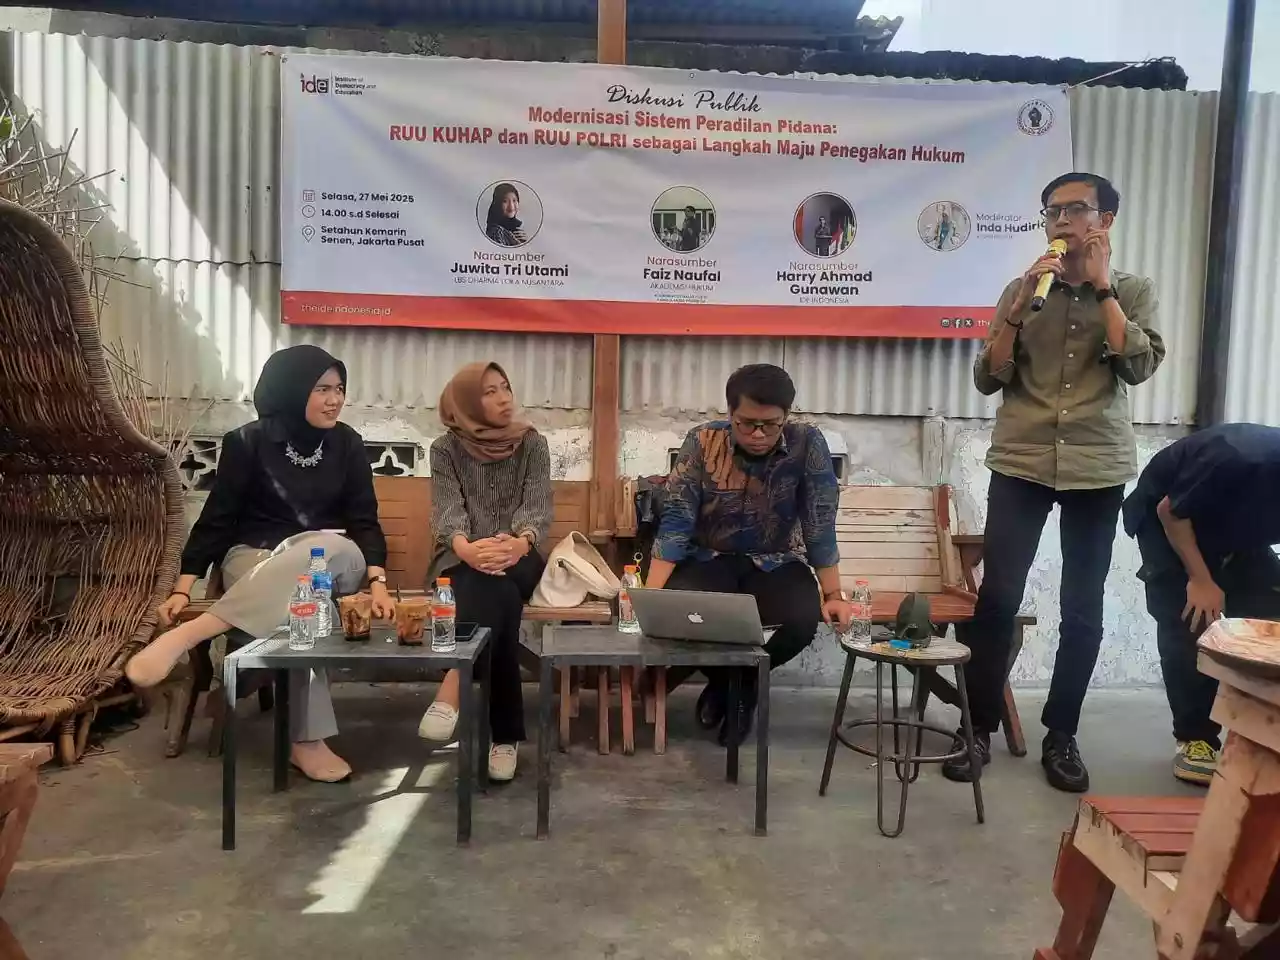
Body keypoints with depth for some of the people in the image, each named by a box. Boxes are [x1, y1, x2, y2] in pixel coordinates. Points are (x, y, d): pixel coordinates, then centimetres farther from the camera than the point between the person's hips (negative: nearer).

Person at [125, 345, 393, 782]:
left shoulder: (347, 444, 1)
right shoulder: (248, 442, -6)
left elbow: (364, 520, -2)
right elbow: (217, 518, -3)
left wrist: (376, 581, -18)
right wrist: (183, 588, -13)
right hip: (255, 557, -2)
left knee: (320, 551, -38)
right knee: (291, 600, -39)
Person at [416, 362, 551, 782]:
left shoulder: (532, 444, 3)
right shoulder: (446, 448, 2)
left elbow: (538, 506, -11)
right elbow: (448, 509, -12)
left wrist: (520, 542, -37)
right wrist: (466, 547, -38)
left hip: (517, 558, 1)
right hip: (463, 559, 0)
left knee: (494, 590, -36)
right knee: (496, 597, -34)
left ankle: (451, 695, -42)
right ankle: (504, 733, -36)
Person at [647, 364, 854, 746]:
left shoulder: (807, 444, -16)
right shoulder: (703, 442, -16)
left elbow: (820, 524, -11)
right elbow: (676, 521, -17)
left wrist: (833, 595, -14)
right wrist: (650, 596, -25)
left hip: (776, 563, 0)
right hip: (711, 559, 0)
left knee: (803, 620, -29)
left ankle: (746, 684, 7)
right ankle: (720, 679, 8)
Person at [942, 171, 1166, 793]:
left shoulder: (1135, 292, 7)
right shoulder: (1021, 290, 8)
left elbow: (1139, 367, -10)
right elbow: (988, 379, 0)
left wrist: (1103, 286, -9)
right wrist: (1019, 309, -11)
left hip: (1098, 468, 0)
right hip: (1021, 465, 0)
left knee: (1082, 612, 4)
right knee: (997, 600, -6)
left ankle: (1060, 736, 19)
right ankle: (979, 729, 7)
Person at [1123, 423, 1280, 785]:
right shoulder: (1239, 460, -40)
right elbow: (1169, 510, -24)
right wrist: (1200, 579, -23)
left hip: (1236, 530, 5)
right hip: (1167, 521, -5)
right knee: (1189, 622, -15)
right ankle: (1195, 739, -5)